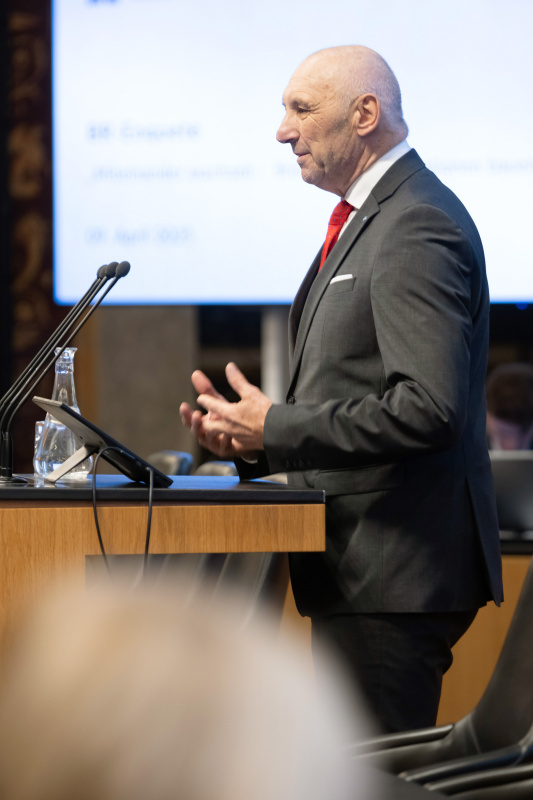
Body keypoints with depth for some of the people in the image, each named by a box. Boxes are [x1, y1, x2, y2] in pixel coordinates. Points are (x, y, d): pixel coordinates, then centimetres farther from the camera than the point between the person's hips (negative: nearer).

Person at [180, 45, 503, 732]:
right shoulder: (366, 218, 19)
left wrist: (276, 429, -17)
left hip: (396, 571, -11)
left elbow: (429, 410, -25)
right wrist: (252, 437, 7)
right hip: (360, 570, 11)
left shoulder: (417, 230, -15)